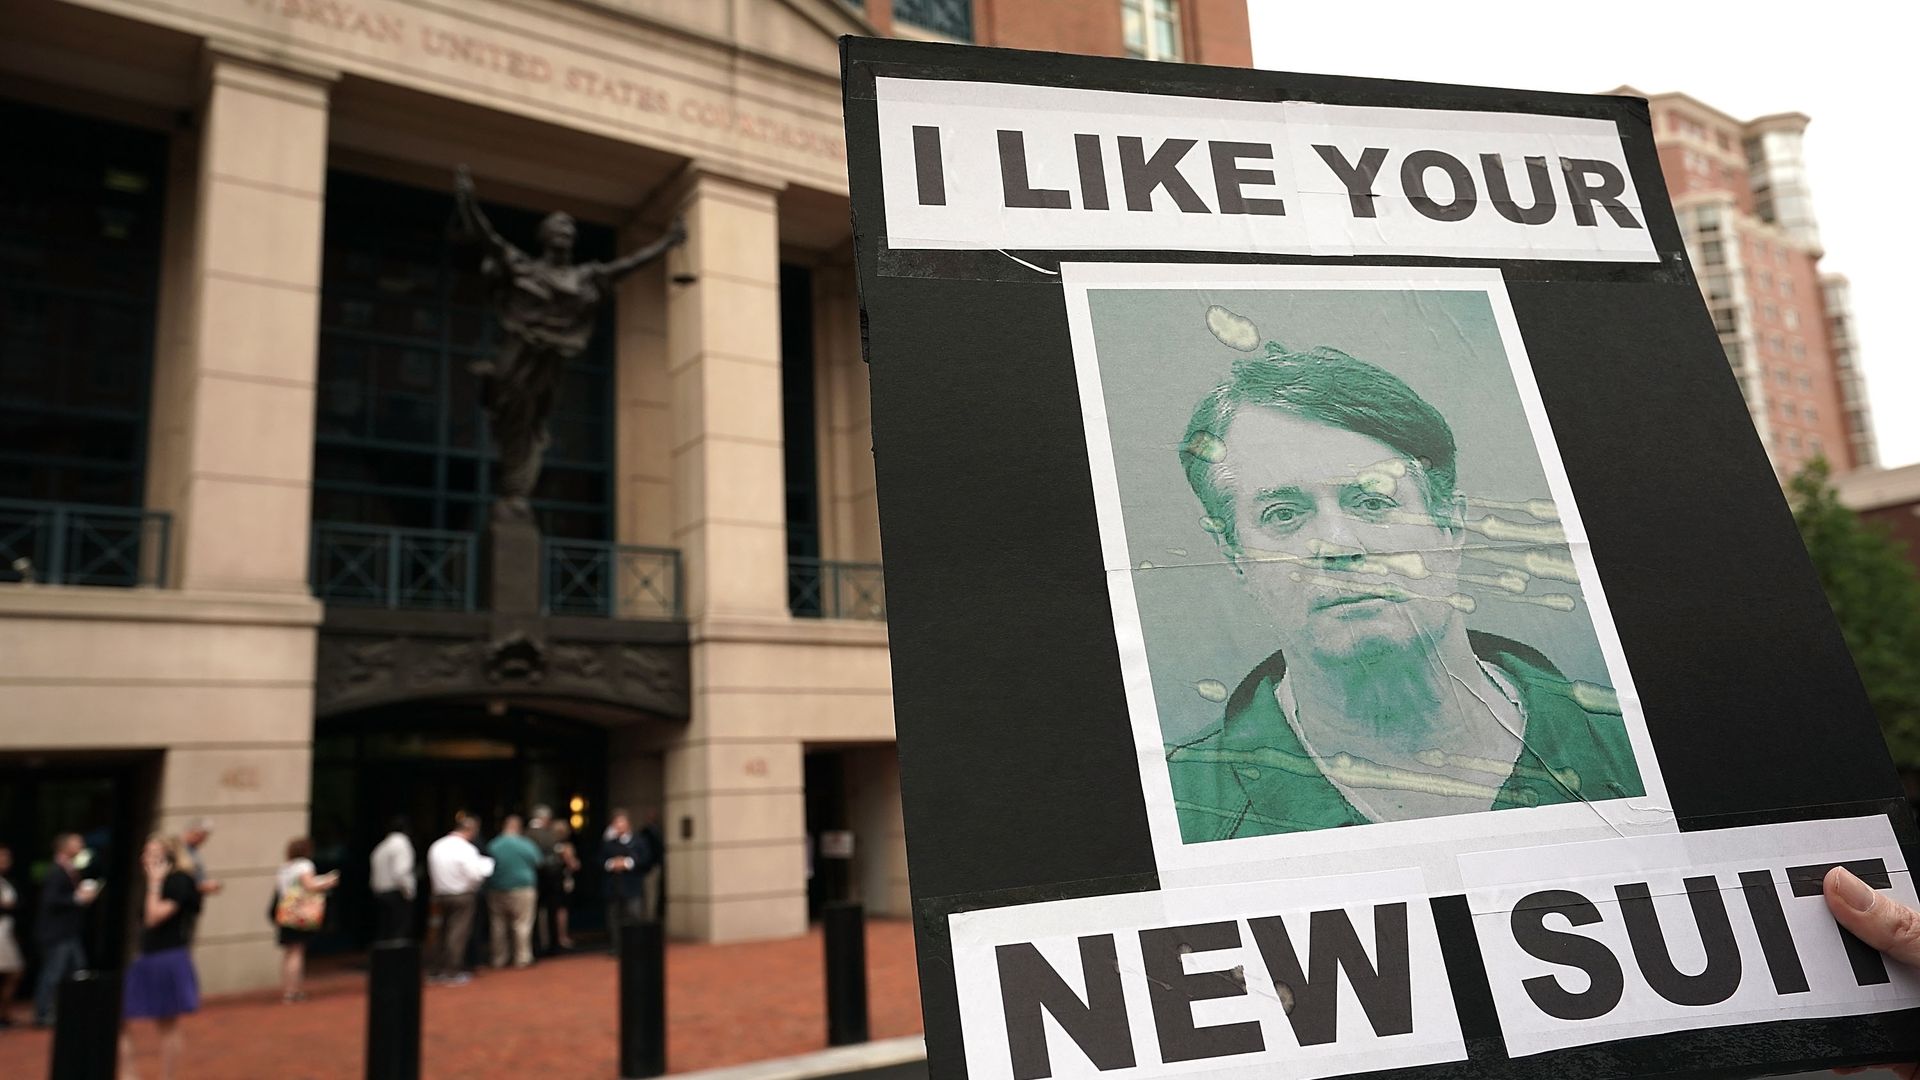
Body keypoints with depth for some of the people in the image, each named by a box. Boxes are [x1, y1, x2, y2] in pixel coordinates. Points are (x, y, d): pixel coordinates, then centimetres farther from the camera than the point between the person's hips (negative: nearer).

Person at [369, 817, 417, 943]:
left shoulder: (380, 846, 14)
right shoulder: (401, 843, -10)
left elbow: (372, 876, 13)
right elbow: (400, 872, -20)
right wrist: (408, 891, -10)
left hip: (379, 894, 8)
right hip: (397, 894, -8)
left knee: (382, 933, 9)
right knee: (399, 933, -8)